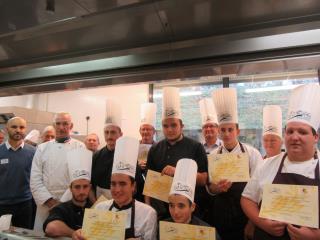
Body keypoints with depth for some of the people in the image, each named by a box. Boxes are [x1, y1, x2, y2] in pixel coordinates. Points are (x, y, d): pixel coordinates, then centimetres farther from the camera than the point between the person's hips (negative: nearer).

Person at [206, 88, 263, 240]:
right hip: (220, 211, 2)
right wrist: (216, 188, -20)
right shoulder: (213, 156, -3)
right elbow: (209, 187, 1)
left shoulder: (252, 153, -8)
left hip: (246, 210, -1)